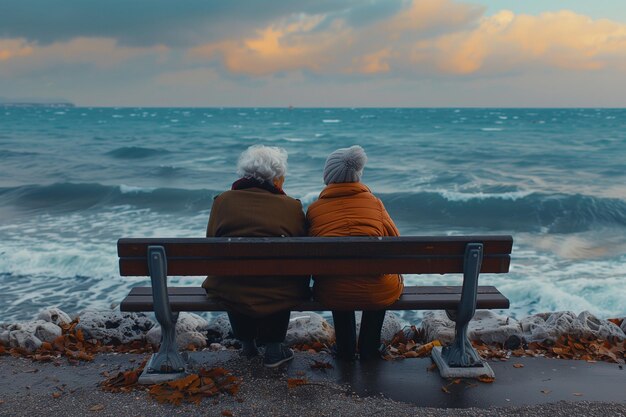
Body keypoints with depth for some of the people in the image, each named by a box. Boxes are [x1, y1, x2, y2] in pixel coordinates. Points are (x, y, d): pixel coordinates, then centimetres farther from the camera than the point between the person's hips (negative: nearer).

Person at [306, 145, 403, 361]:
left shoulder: (314, 208, 0)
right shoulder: (374, 202, 1)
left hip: (331, 296, 1)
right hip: (379, 295, 0)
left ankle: (345, 349, 43)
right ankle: (369, 348, 41)